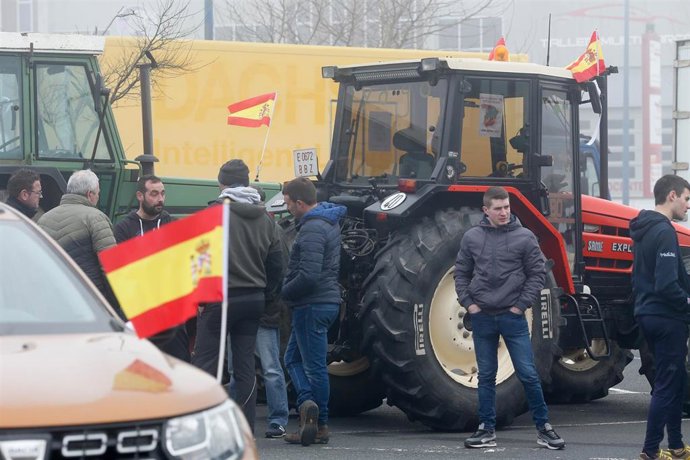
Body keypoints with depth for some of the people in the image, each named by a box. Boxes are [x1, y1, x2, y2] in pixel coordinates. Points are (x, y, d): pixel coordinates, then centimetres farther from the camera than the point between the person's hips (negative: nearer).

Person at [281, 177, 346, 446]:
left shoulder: (312, 229, -20)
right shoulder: (329, 221, 13)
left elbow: (309, 275, -28)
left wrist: (284, 292, -13)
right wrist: (289, 291, 13)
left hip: (313, 305, -10)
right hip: (325, 300, 10)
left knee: (314, 365, -4)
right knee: (293, 358, 14)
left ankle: (321, 425, -2)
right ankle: (308, 402, 4)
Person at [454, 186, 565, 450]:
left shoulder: (524, 237, -3)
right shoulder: (472, 238, 3)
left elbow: (537, 274, -1)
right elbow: (461, 273, 10)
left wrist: (521, 305, -6)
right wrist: (468, 303, 0)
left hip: (512, 317, -2)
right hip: (482, 317, 2)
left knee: (528, 374, -3)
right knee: (486, 376, 9)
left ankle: (543, 427, 6)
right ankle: (487, 430, 15)